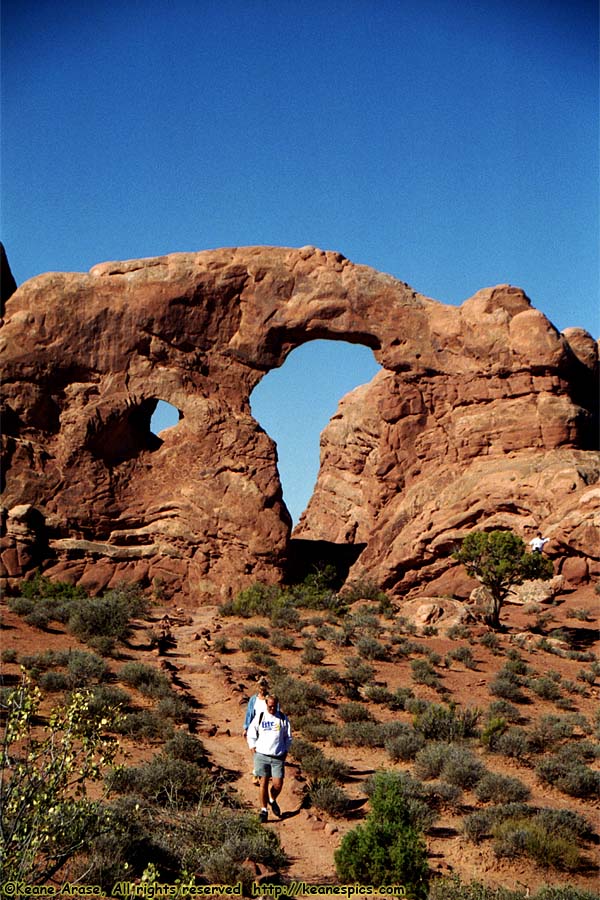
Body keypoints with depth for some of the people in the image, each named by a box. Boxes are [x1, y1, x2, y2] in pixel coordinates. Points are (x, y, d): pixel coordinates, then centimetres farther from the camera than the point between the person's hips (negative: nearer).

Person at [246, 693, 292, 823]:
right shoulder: (259, 717, 2)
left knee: (278, 784, -3)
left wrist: (285, 751, 6)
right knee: (263, 783, -1)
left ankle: (272, 800, 28)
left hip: (278, 757, 1)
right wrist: (253, 749, 3)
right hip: (262, 755, -1)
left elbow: (288, 737, 15)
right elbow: (251, 734, 11)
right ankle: (264, 810, 10)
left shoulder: (283, 718, 5)